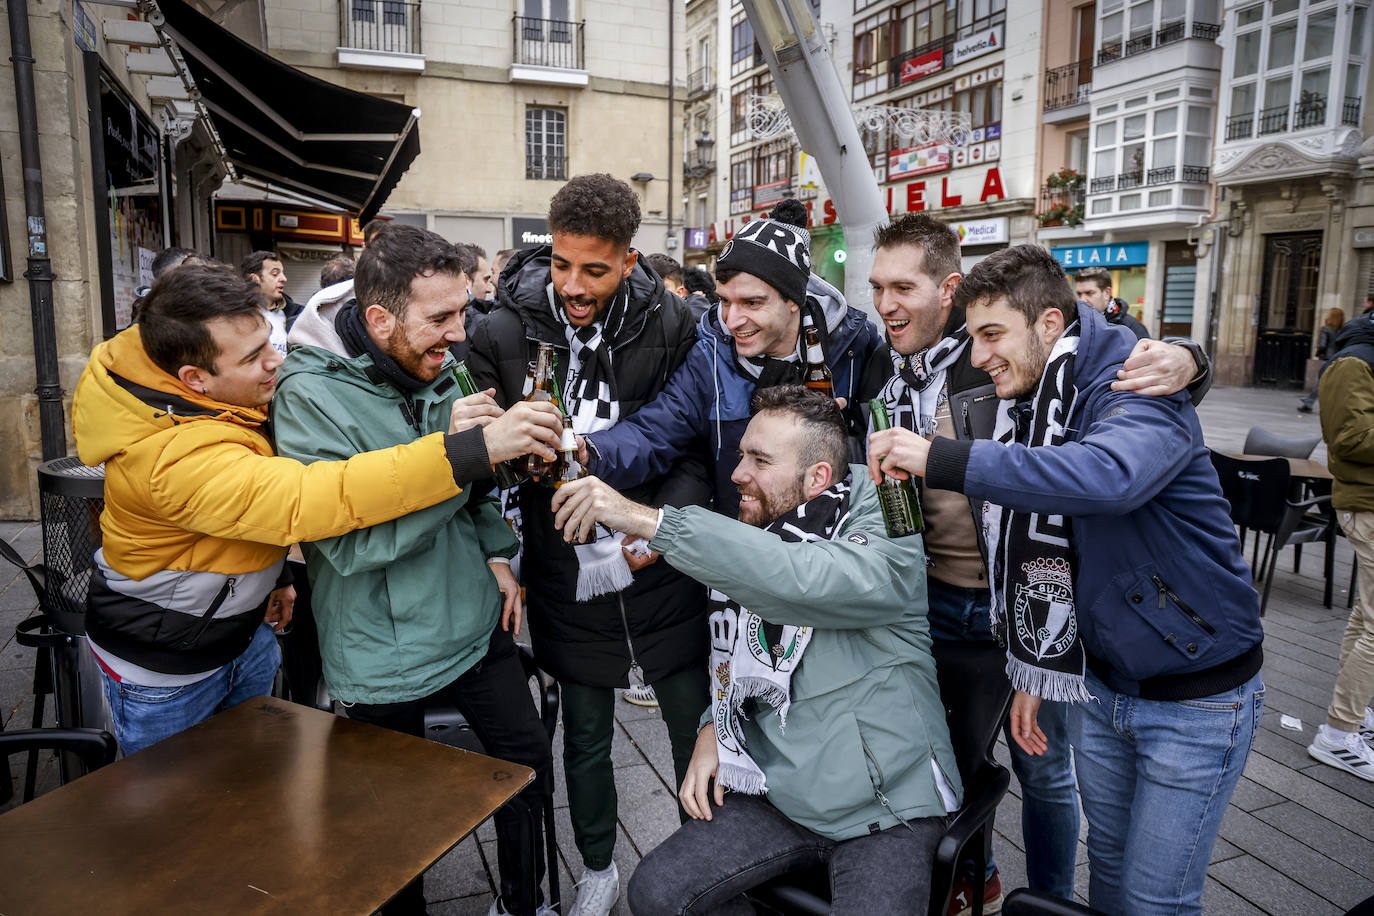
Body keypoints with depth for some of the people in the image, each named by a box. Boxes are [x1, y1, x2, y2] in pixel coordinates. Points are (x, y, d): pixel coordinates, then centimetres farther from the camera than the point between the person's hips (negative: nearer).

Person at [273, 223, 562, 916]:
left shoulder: (434, 369, 1)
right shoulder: (310, 395, -19)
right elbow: (351, 540, -28)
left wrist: (496, 553, 4)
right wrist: (466, 451, -34)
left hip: (475, 623, 6)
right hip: (386, 653, -5)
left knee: (530, 765, 15)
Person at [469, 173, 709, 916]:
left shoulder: (670, 325, -11)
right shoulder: (504, 333, -9)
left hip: (662, 575, 0)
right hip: (569, 581, 1)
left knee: (697, 730, 15)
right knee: (585, 741, 19)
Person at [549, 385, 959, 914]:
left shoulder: (886, 544, -16)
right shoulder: (752, 545, 5)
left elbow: (798, 578, -37)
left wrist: (647, 519, -39)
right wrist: (712, 729, 1)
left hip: (883, 810, -5)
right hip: (779, 793, 6)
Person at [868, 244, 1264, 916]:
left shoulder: (1136, 393, -22)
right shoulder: (1026, 407, 1)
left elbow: (1108, 475, -48)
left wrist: (939, 459, -47)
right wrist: (1031, 673, 10)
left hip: (1197, 698, -6)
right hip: (1101, 682, 7)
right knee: (1108, 857, 21)